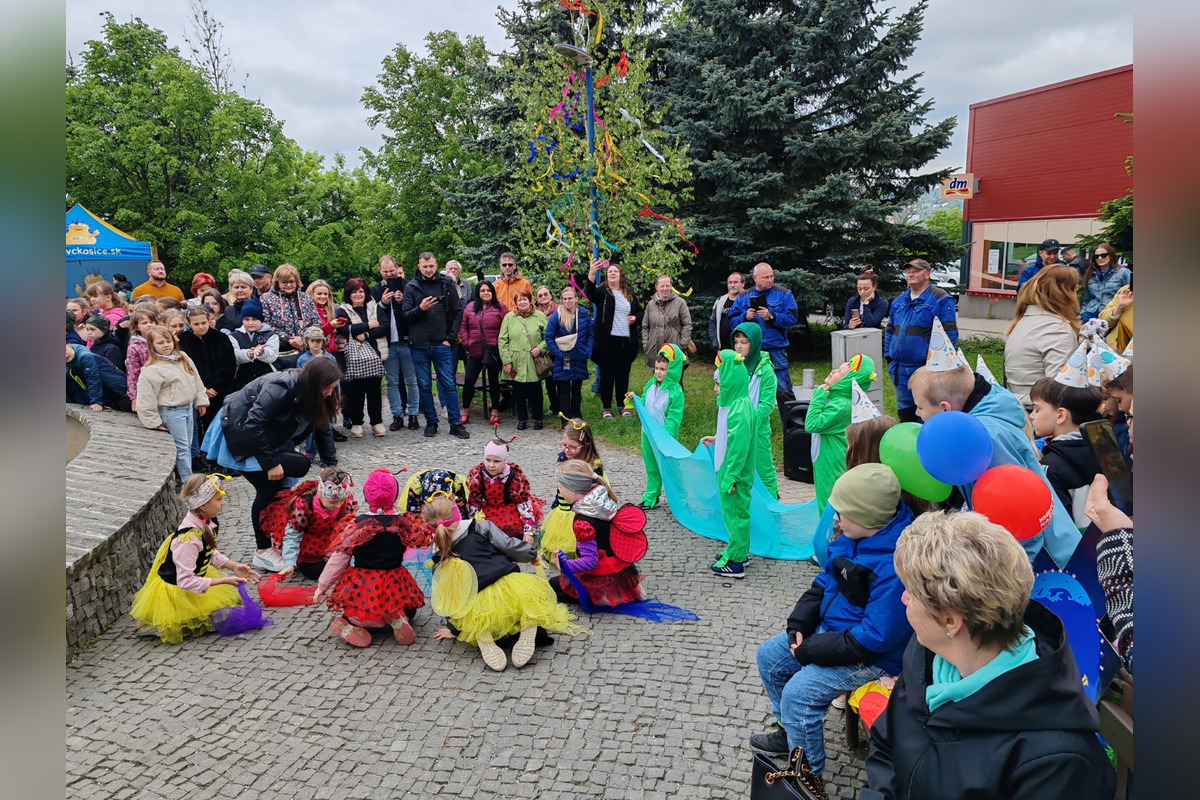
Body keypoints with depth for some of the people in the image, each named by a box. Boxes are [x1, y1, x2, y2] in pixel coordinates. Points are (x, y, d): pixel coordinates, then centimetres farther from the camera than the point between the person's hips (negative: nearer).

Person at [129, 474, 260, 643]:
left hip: (191, 580, 9)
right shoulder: (188, 539, -33)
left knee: (233, 600, 11)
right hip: (174, 590, -9)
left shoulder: (206, 522, -7)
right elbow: (185, 581, -31)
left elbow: (210, 553, 10)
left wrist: (234, 567, -2)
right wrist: (224, 581, -27)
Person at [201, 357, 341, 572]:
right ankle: (262, 552, 3)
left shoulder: (312, 395, -9)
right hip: (242, 433, -8)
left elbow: (322, 430, -1)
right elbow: (254, 425, -32)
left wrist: (333, 466, -7)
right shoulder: (281, 388, -33)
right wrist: (271, 463, -30)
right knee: (267, 488, -11)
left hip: (268, 436, 8)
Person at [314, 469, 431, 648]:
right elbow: (424, 539, 6)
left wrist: (322, 586, 0)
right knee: (408, 610, 30)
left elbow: (339, 558, -10)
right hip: (394, 589, 1)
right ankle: (396, 617, -5)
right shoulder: (403, 523, -9)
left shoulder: (356, 524, -13)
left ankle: (348, 625, -5)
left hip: (360, 589, -1)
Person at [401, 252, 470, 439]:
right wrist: (420, 308, -18)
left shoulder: (446, 285, 4)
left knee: (449, 384, 1)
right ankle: (431, 422, 18)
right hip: (419, 346, 1)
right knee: (424, 386, 7)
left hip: (441, 344, -1)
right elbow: (405, 316, 1)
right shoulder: (411, 287, 4)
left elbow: (458, 312, 6)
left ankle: (456, 423, 6)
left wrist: (450, 337, -1)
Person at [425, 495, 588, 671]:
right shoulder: (481, 528, 4)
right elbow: (510, 546, 0)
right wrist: (531, 554, 20)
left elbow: (446, 597, 16)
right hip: (510, 587, -2)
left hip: (477, 605, 2)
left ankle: (483, 638, -4)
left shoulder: (440, 561, 12)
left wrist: (453, 629, 29)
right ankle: (529, 628, -4)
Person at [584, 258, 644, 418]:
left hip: (627, 341, 4)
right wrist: (591, 273, -39)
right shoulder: (602, 292, 0)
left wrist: (635, 318, 1)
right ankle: (607, 408, 9)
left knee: (623, 375, 10)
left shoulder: (630, 294, 13)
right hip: (607, 341, -3)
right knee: (607, 374, 1)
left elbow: (640, 311, 24)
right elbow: (589, 293, -23)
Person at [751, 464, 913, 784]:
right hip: (831, 627, 9)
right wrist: (798, 626, -4)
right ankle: (789, 732, 33)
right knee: (769, 656, 12)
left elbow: (875, 638, -30)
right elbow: (825, 581, 9)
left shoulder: (896, 567, -33)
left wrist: (808, 650, -22)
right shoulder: (852, 536, -5)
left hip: (874, 655, -9)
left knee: (799, 692, -21)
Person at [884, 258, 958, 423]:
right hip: (899, 370, 6)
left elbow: (950, 333, -11)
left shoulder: (941, 300, -6)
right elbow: (889, 330, 21)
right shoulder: (899, 300, 14)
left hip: (925, 371, -6)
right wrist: (888, 356, 12)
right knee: (904, 413, 15)